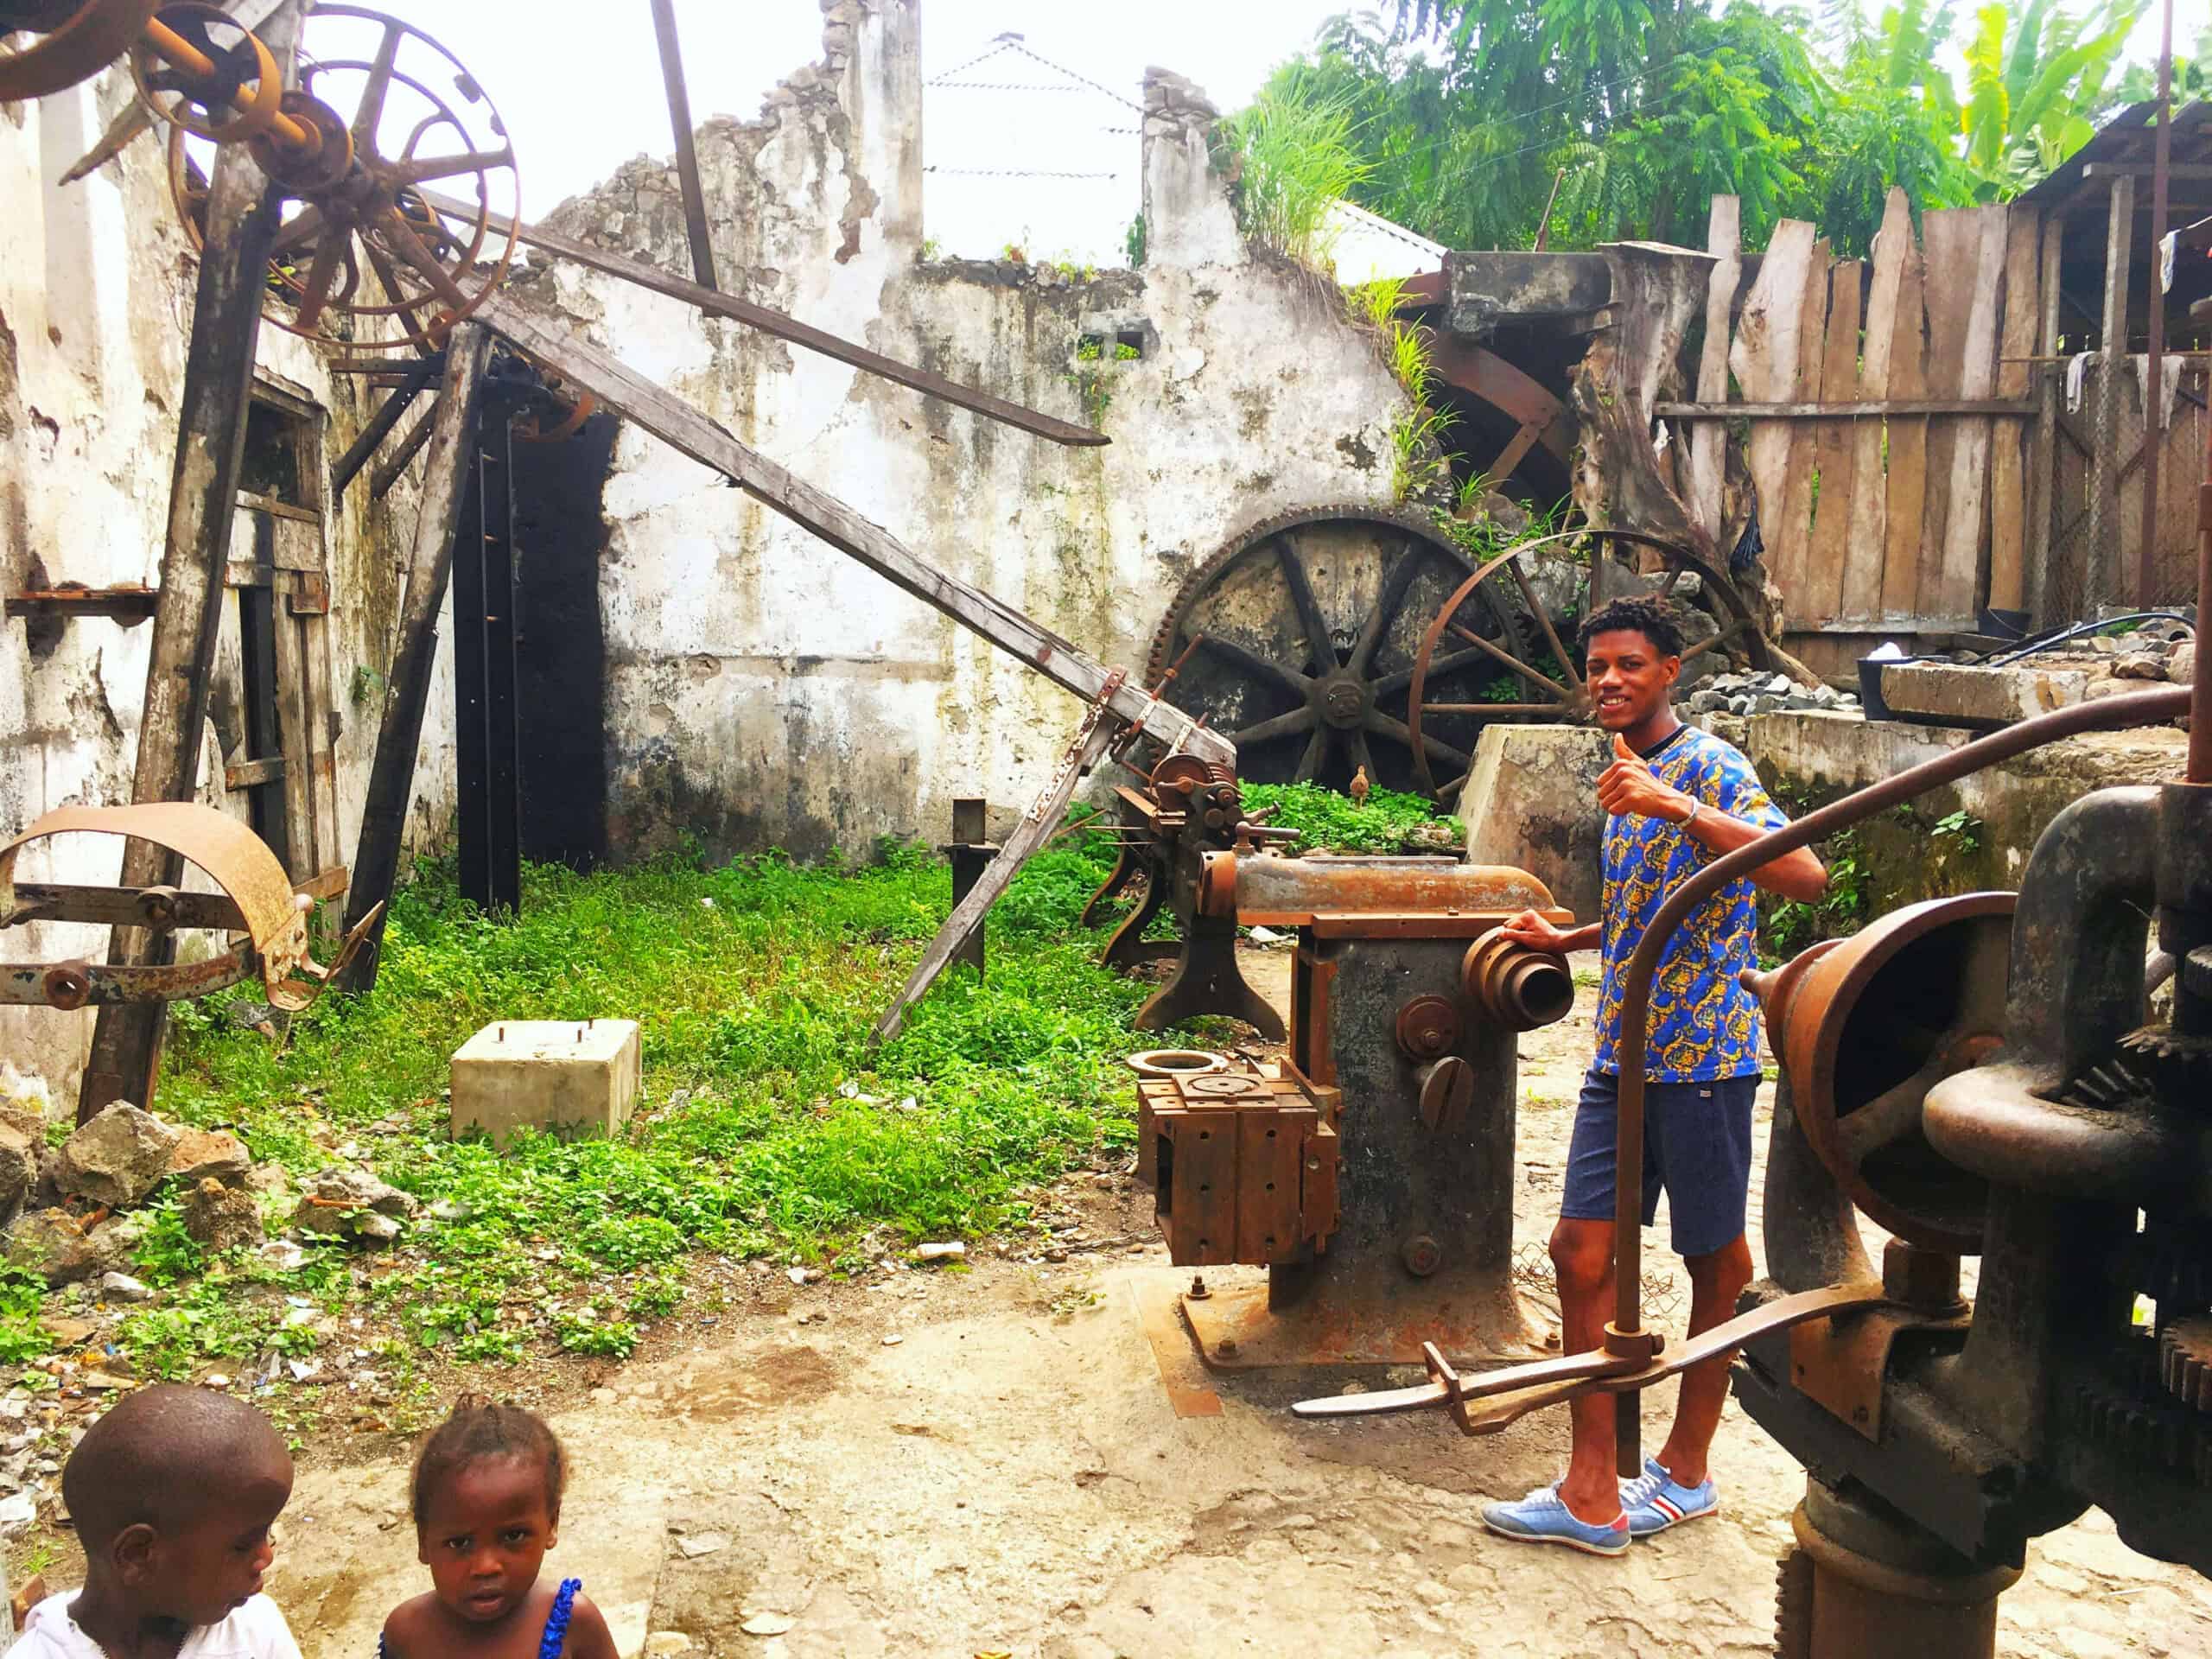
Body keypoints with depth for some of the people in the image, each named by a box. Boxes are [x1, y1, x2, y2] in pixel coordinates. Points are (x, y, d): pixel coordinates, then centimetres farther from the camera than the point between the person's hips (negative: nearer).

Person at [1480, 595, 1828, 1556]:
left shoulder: (1709, 768, -11)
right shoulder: (1625, 776, 16)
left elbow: (1805, 876, -28)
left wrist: (1674, 807, -34)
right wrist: (1565, 940, 18)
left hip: (1702, 1054, -8)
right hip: (1622, 1055, 8)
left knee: (1715, 1260, 9)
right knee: (1581, 1252, 3)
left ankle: (1686, 1468, 25)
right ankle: (1592, 1493, 10)